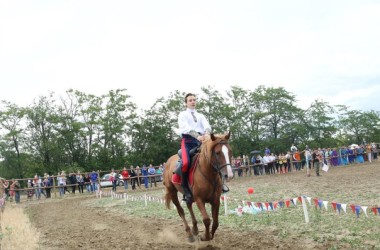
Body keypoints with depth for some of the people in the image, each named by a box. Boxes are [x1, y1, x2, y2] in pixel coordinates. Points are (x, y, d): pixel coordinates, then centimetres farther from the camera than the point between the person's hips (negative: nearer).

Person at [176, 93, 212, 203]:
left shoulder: (200, 115, 23)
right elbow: (186, 128, -9)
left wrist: (206, 134, -22)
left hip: (202, 140, 5)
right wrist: (197, 136, -27)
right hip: (188, 140, -4)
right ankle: (185, 188, -15)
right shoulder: (183, 114, 11)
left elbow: (207, 126, 3)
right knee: (186, 163, -30)